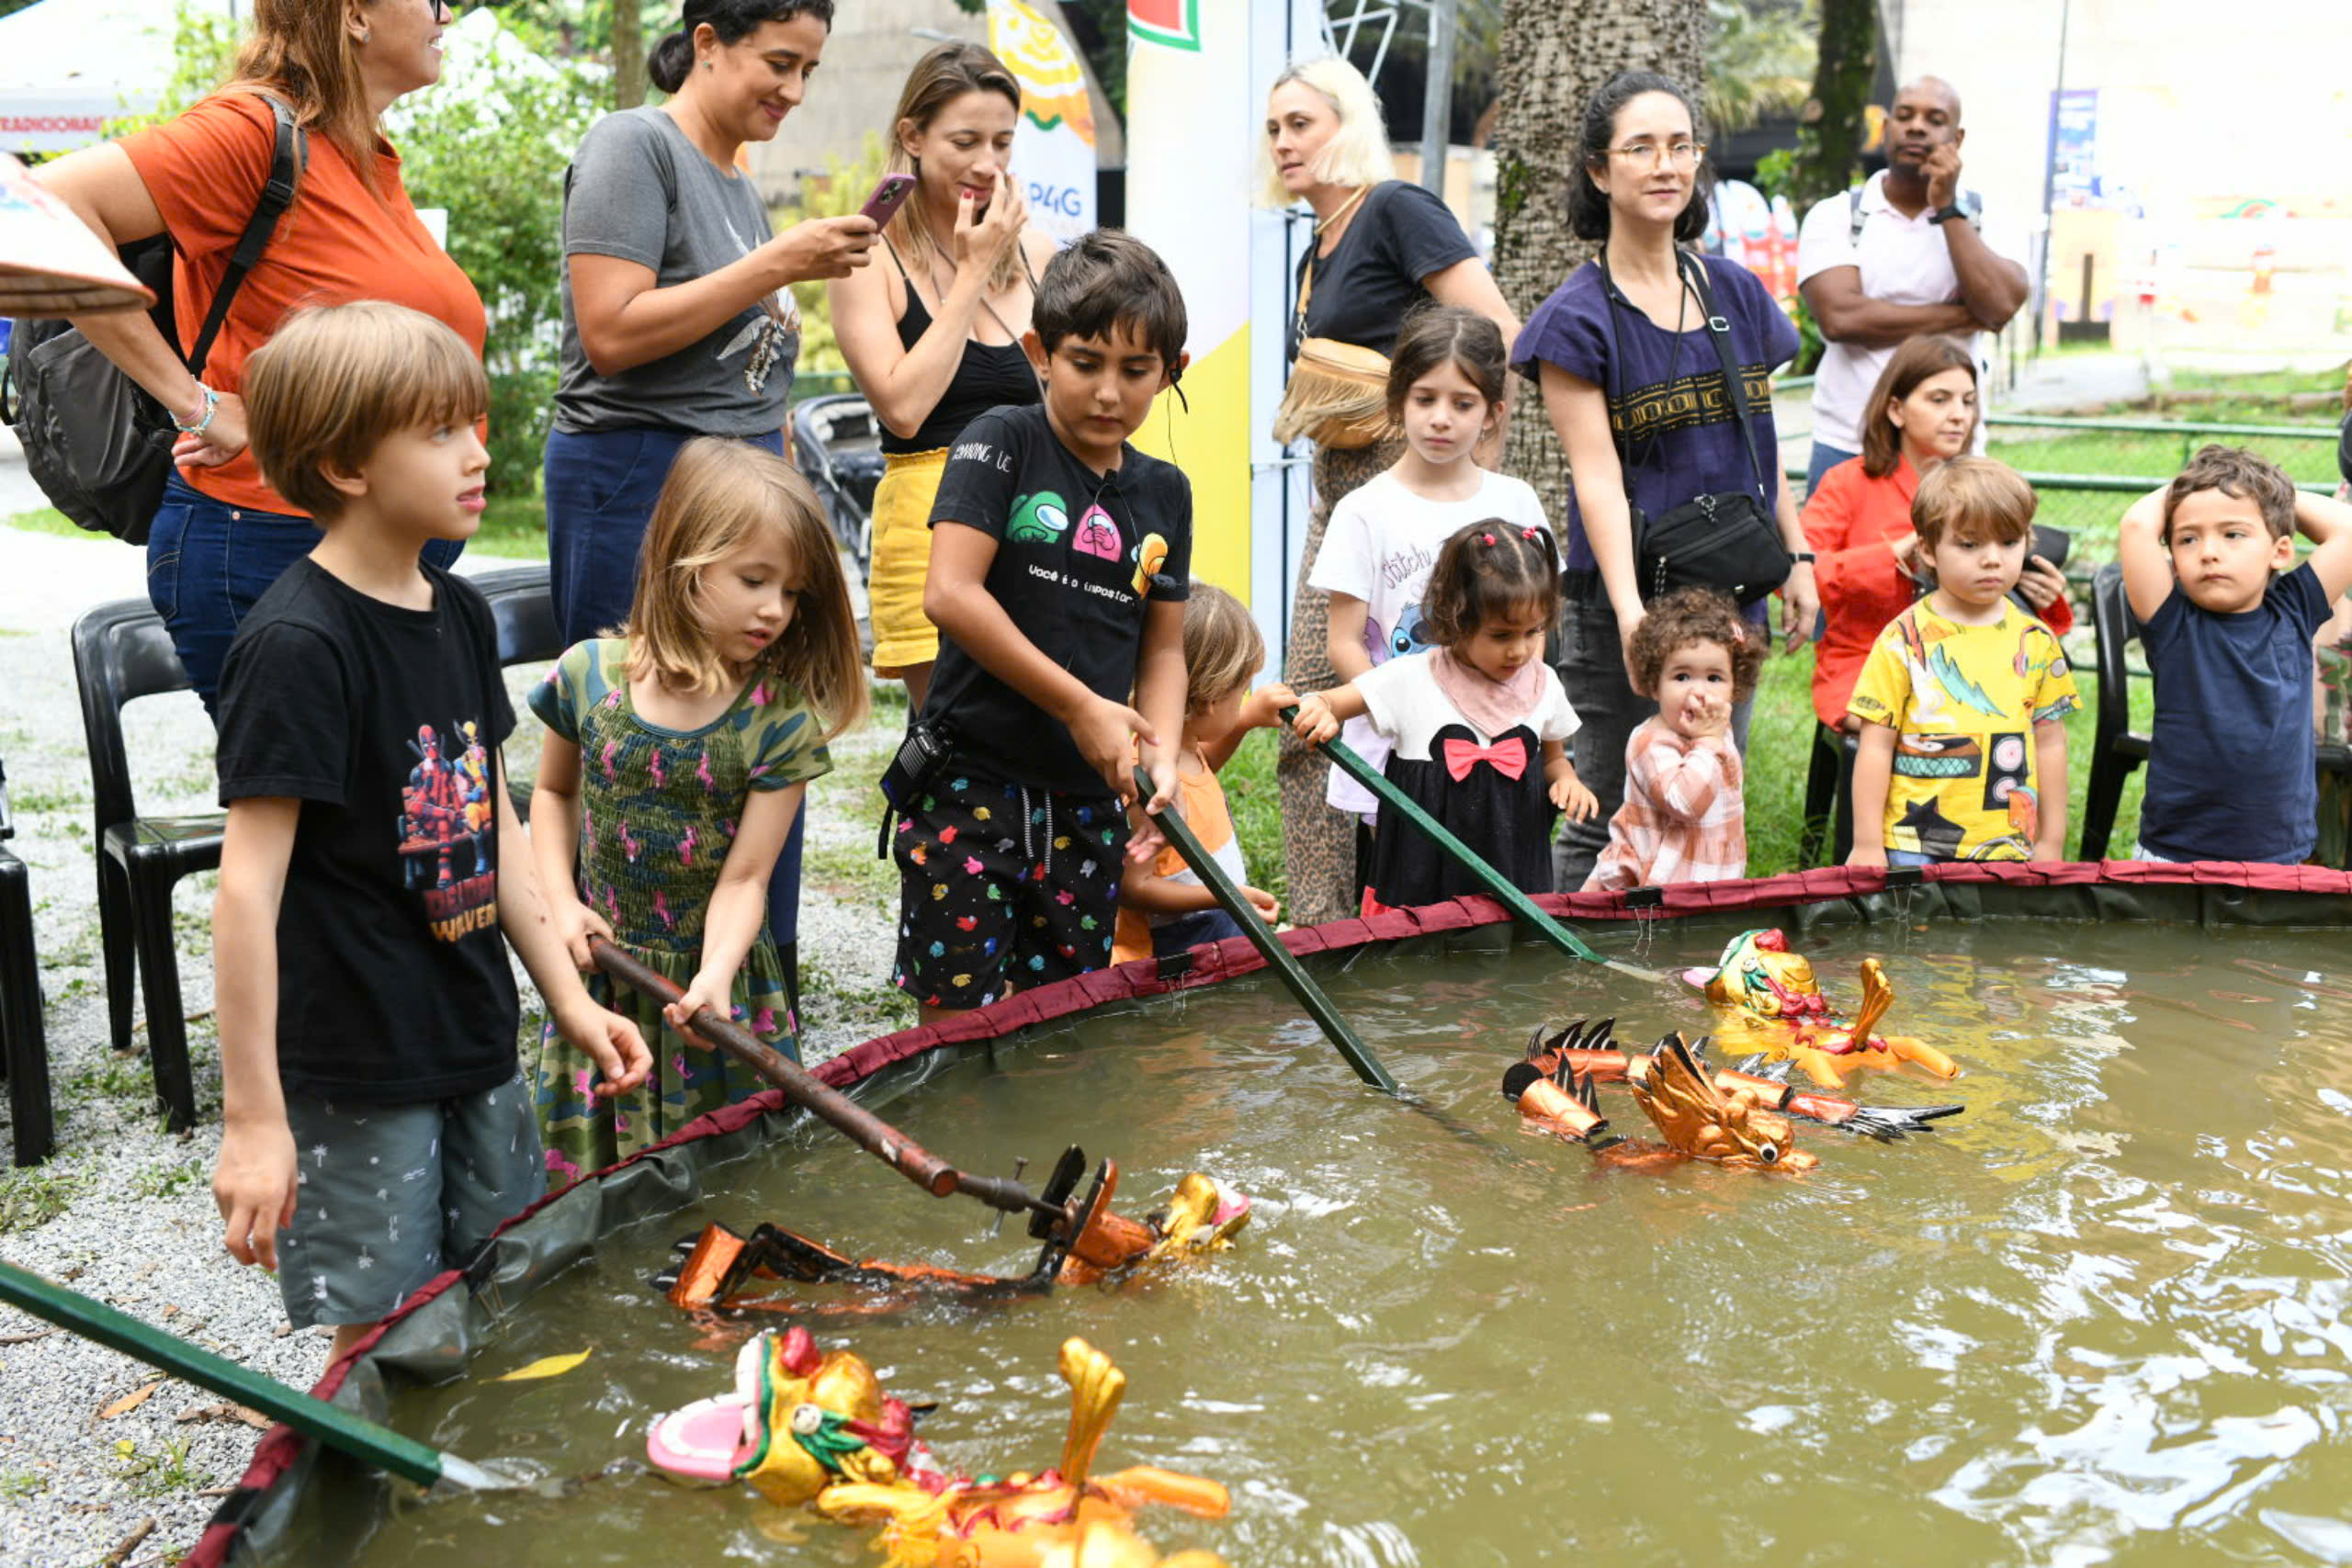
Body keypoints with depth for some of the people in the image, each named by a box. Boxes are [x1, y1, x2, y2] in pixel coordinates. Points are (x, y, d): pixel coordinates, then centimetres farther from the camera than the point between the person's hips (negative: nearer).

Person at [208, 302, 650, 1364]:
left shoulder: (458, 614, 6)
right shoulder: (295, 647, -19)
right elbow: (249, 888, -20)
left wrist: (569, 999, 11)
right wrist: (253, 1117, -19)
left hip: (476, 1046, 8)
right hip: (352, 1074, -8)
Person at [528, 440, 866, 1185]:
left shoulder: (780, 719, -13)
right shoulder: (589, 676, -8)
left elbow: (743, 879, -14)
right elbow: (553, 792, 11)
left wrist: (714, 977, -31)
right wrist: (561, 901, -3)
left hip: (721, 985, -1)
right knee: (593, 1177, 13)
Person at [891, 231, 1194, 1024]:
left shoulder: (1165, 493, 10)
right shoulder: (1001, 443, -5)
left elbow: (1164, 647, 14)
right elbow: (950, 592, -16)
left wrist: (1162, 757, -5)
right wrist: (1080, 705, -16)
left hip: (1088, 805, 5)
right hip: (970, 785, -5)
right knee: (959, 1020, -2)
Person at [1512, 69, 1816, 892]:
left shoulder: (1737, 293, 10)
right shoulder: (1577, 317, -7)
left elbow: (1759, 446, 17)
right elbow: (1598, 476, -15)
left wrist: (1797, 557, 14)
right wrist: (1630, 612, -24)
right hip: (1625, 605, -5)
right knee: (1609, 823, -2)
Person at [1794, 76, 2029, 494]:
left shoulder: (1987, 221, 8)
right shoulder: (1834, 216, 3)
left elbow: (2000, 305, -11)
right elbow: (1840, 317, -13)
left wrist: (1947, 208, -8)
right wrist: (1962, 316, -7)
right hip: (1846, 447, -1)